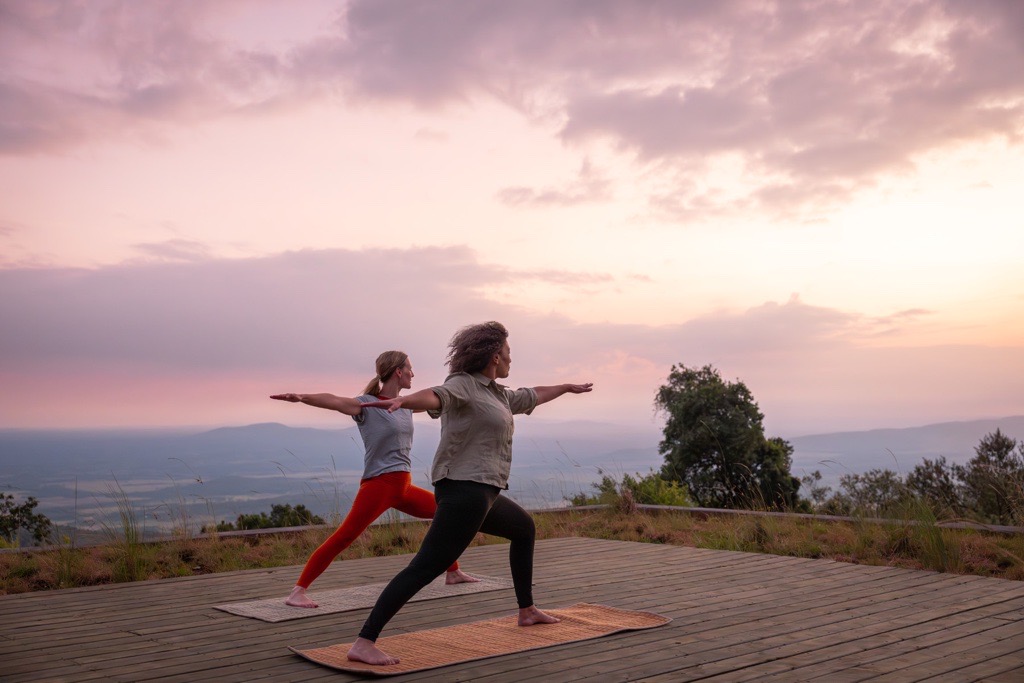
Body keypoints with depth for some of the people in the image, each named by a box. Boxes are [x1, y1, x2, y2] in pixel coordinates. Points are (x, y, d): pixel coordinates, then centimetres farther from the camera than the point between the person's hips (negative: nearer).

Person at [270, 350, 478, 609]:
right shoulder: (367, 404, -9)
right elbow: (334, 401, -26)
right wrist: (301, 397, -43)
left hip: (404, 486, 8)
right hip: (378, 484, -8)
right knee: (344, 536, -19)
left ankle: (453, 573, 32)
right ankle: (298, 591, -17)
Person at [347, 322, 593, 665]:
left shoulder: (498, 393, 18)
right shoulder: (462, 384, -10)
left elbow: (533, 395, 37)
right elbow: (434, 396, -32)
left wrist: (568, 388, 54)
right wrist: (403, 401, -54)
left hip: (482, 493, 11)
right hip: (464, 491, -11)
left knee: (524, 527, 31)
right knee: (425, 568, -18)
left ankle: (527, 611, 44)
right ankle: (363, 644, -22)